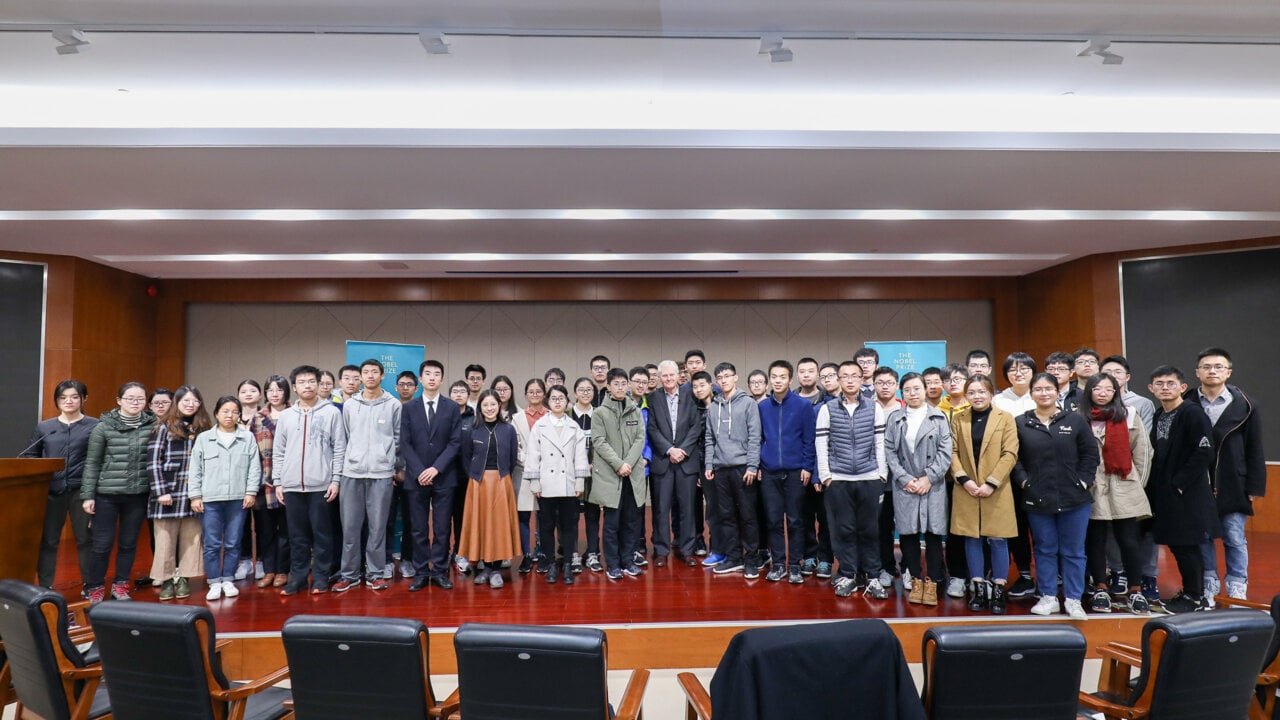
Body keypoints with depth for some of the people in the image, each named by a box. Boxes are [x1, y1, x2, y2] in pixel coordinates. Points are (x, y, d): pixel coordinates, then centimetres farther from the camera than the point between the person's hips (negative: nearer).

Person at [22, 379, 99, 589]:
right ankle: (44, 586, 20)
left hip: (81, 490, -3)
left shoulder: (95, 426, 1)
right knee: (48, 540, 9)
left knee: (85, 539, 6)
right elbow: (29, 456, 19)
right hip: (51, 491, 3)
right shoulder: (44, 427, 11)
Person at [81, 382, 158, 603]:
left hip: (137, 495, 2)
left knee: (129, 543, 11)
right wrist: (87, 495, -2)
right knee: (103, 544, 4)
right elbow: (92, 463, 0)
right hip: (106, 494, -1)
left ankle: (120, 586, 25)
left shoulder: (153, 425, -1)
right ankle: (94, 588, 21)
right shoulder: (104, 426, -4)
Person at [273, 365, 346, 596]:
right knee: (297, 535, 9)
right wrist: (277, 482, 5)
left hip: (321, 484, -3)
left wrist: (336, 480, -7)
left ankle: (320, 577, 12)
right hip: (291, 485, 3)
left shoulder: (332, 412, 0)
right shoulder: (285, 416, 10)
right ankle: (298, 577, 18)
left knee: (321, 533, 3)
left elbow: (339, 449, -1)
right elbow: (278, 452, 11)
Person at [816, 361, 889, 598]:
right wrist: (825, 476, -3)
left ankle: (873, 577, 17)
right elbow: (821, 444, 1)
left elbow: (880, 443, 5)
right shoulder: (827, 409, 2)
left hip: (870, 479, 0)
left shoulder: (874, 407, 4)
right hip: (837, 480, 0)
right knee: (844, 529, 5)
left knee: (869, 529, 6)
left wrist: (882, 474, 1)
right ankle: (847, 576, 17)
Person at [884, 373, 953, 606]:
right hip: (904, 486, 1)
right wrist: (905, 479, -8)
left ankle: (932, 582, 10)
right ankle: (915, 580, 14)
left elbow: (945, 451, -1)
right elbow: (889, 452, 3)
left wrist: (929, 478, -10)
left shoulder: (939, 417, 5)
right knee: (908, 532, 3)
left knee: (933, 532, 0)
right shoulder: (894, 418, 8)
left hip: (933, 485, -1)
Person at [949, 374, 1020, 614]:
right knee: (971, 539, 7)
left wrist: (991, 483, -13)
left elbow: (1010, 454, -6)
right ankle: (978, 589, 16)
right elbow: (952, 452, 2)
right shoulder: (958, 419, 6)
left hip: (996, 491, -2)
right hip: (966, 490, 2)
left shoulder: (1005, 418, 0)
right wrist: (964, 480, -11)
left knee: (997, 539, 3)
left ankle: (998, 592, 12)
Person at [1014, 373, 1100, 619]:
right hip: (1037, 499, 0)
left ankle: (1073, 599, 19)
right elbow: (1014, 457, 1)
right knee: (1045, 549, 11)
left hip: (1074, 498, 0)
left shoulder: (1075, 420, 1)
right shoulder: (1021, 423, 1)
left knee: (1074, 551, 8)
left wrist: (1083, 481, -5)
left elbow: (1090, 454, 3)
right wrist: (1024, 481, -9)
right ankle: (1048, 597, 21)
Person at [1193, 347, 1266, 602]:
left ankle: (1237, 591, 16)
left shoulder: (1245, 405, 0)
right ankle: (1208, 588, 19)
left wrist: (1254, 486, -1)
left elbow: (1254, 449, 1)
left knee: (1235, 539, 5)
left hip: (1232, 486, -1)